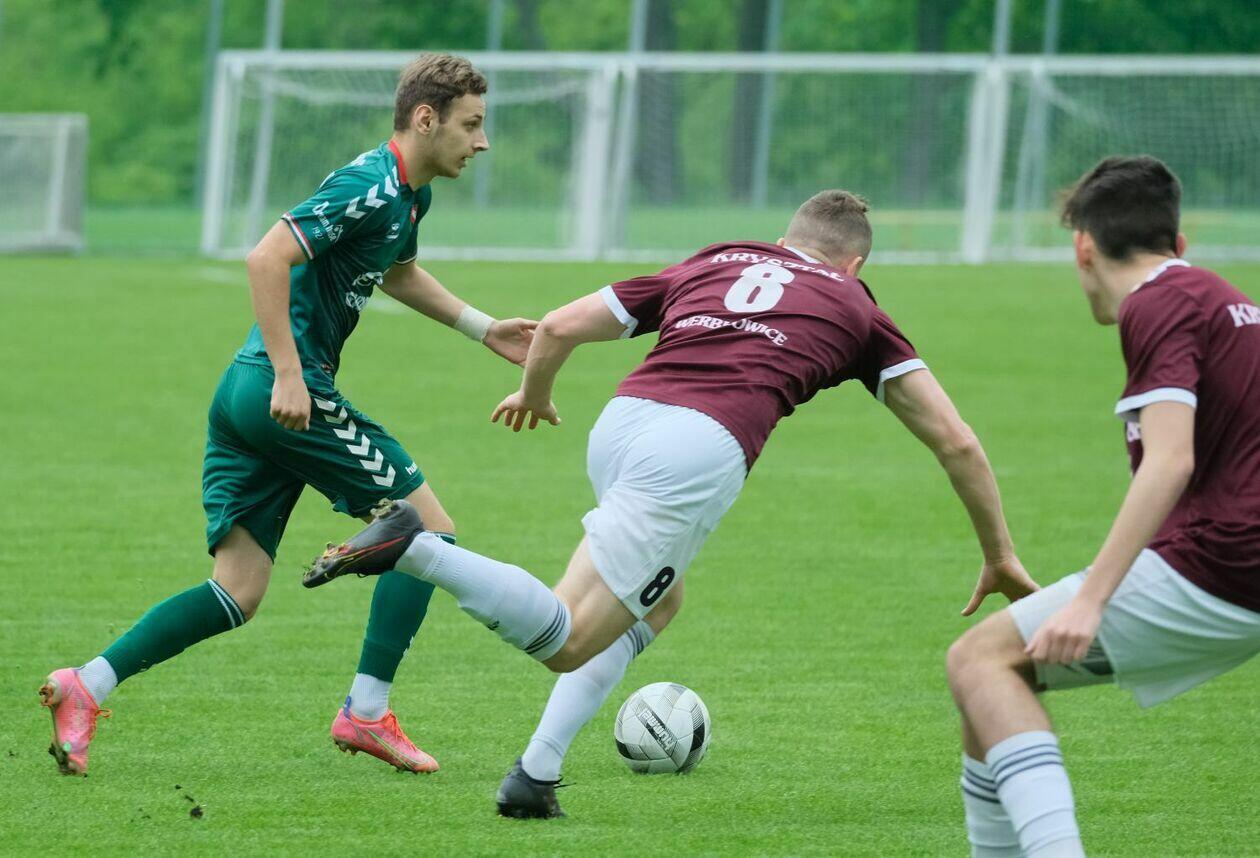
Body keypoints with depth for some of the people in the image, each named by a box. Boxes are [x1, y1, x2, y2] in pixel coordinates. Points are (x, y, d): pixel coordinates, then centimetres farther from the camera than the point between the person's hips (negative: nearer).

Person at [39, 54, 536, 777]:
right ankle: (367, 713, 2)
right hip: (286, 392, -10)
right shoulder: (369, 188, -14)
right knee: (429, 530, 0)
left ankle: (86, 686, -5)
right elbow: (268, 259, -23)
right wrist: (289, 375, -25)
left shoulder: (410, 195, 17)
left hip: (246, 393, 10)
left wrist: (483, 328, 33)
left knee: (238, 595, 5)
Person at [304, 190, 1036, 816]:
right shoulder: (855, 309, 25)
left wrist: (534, 396, 47)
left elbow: (561, 325, 26)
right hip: (702, 449, -5)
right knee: (565, 641, -3)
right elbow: (955, 442, 23)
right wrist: (1001, 555, 34)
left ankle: (537, 774, 17)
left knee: (659, 602, 31)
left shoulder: (709, 266, 31)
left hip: (620, 423, 5)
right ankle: (414, 548, -25)